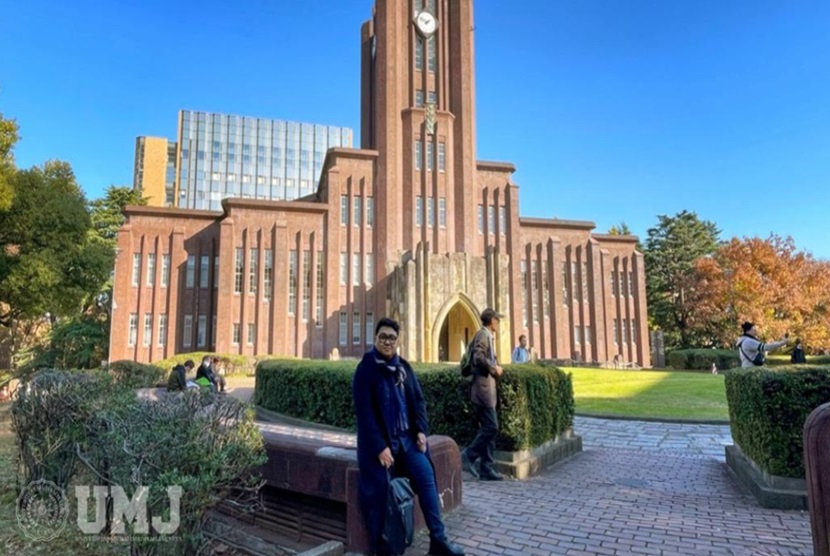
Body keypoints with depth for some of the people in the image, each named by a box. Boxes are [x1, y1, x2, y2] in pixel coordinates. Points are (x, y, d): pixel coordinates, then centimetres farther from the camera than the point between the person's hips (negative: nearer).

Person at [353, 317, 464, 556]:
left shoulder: (403, 366, 8)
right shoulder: (365, 369, -9)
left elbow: (418, 399, 11)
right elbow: (364, 412, -14)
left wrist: (421, 430, -3)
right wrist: (380, 446, -18)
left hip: (407, 437, 5)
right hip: (380, 441, -4)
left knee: (426, 477, -6)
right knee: (380, 490, -6)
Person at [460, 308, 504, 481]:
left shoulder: (488, 336, 19)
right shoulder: (483, 334, -10)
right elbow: (479, 357, -24)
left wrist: (495, 367, 6)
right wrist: (494, 369, -13)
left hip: (487, 388, 10)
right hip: (483, 388, -10)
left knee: (488, 428, 9)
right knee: (491, 427, -10)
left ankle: (486, 469, 12)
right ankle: (468, 456, -1)